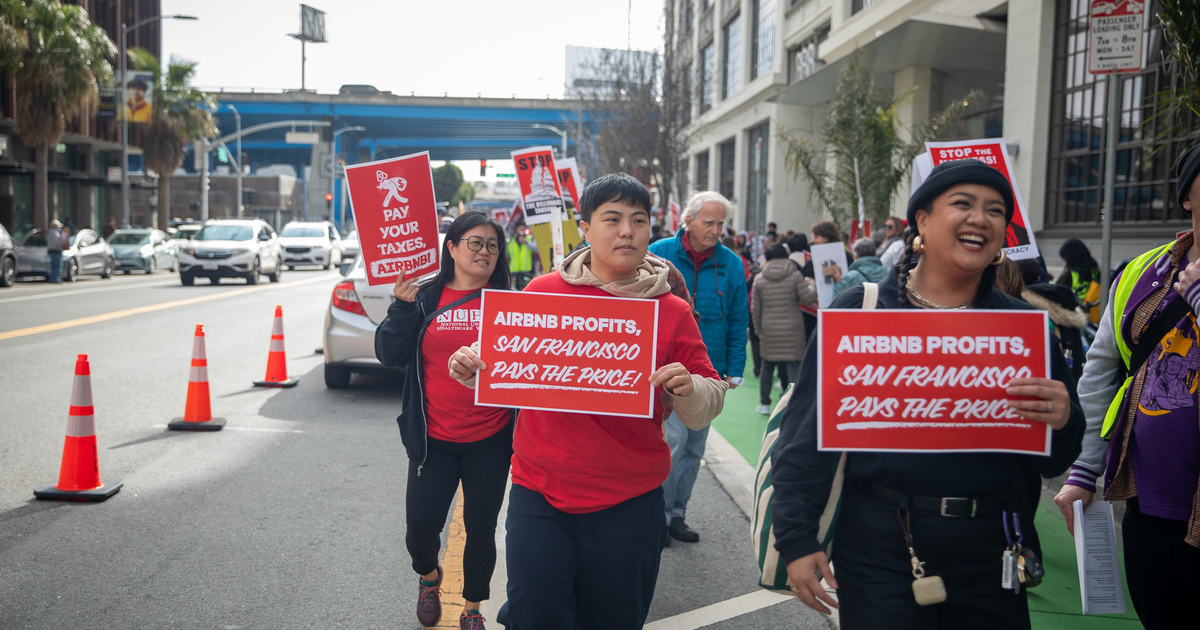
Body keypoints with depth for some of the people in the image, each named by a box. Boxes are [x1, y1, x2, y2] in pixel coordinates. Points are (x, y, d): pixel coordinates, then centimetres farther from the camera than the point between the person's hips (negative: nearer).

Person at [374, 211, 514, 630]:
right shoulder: (424, 300, 2)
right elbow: (390, 355, -3)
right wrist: (403, 307, -14)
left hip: (490, 442, 0)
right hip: (434, 440, 0)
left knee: (481, 529, 9)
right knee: (420, 526, 3)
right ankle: (428, 577, 39)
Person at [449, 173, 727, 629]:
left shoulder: (672, 311, -2)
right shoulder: (543, 291, -1)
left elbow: (706, 410, 1)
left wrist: (687, 390, -21)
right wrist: (472, 369, -9)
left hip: (629, 505, 1)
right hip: (539, 496, 0)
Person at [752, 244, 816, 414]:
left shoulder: (759, 279, 3)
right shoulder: (795, 275, -4)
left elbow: (755, 308, 6)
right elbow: (807, 299, -6)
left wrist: (758, 329, 17)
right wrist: (811, 286, 14)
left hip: (769, 330, 2)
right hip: (792, 330, -2)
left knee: (767, 366, 13)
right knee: (793, 367, 0)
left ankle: (764, 404, 20)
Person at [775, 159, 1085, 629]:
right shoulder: (860, 310, -4)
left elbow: (1053, 463, 7)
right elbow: (808, 430, -5)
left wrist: (1062, 422, -16)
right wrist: (796, 538, -9)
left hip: (990, 555, 3)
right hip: (880, 551, -3)